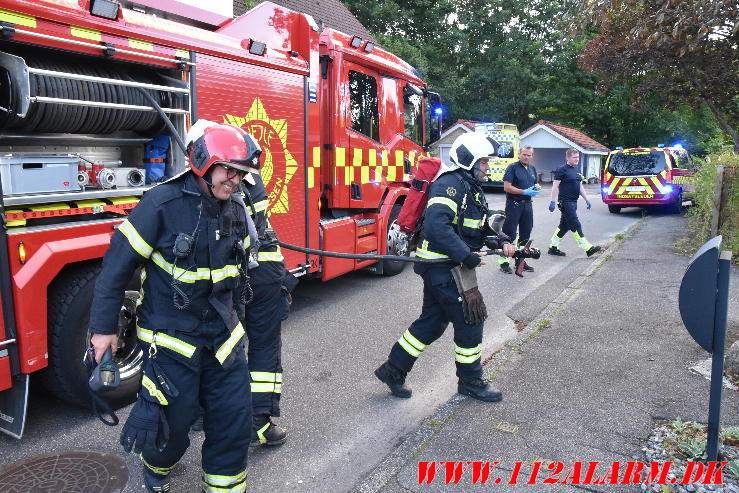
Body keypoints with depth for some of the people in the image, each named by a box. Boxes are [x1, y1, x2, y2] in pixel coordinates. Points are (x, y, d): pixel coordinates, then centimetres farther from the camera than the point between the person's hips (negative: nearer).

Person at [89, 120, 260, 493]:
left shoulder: (237, 209, 1)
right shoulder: (162, 205, -17)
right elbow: (117, 265, -12)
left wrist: (237, 320, 20)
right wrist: (103, 328, -8)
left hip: (221, 335, 5)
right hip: (171, 335, -5)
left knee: (234, 416, 6)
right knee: (174, 419, 9)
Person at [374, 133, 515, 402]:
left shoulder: (470, 187, 16)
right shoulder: (450, 184, -18)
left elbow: (480, 227, 23)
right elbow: (436, 226, -32)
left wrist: (501, 243, 5)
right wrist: (466, 256, -28)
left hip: (446, 267, 10)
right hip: (443, 268, -10)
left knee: (433, 321, 16)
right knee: (470, 319, 2)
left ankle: (393, 369, 25)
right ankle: (470, 380, 21)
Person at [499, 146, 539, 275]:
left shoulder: (532, 168, 15)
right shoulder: (512, 167, -8)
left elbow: (534, 183, 27)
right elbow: (507, 187, -15)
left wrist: (537, 187, 3)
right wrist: (525, 192, -20)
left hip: (527, 204, 7)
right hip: (514, 204, -7)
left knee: (525, 234, 11)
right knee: (509, 234, -7)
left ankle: (520, 260, 22)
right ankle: (504, 262, -2)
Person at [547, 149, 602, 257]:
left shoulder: (577, 170, 16)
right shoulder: (562, 170, -10)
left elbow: (580, 186, 22)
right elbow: (555, 186, -13)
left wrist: (586, 199, 17)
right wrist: (552, 201, -17)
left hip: (573, 202, 9)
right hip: (566, 202, -9)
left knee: (564, 226, 12)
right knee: (576, 225, -7)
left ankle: (553, 247, 21)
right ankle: (587, 248, -7)